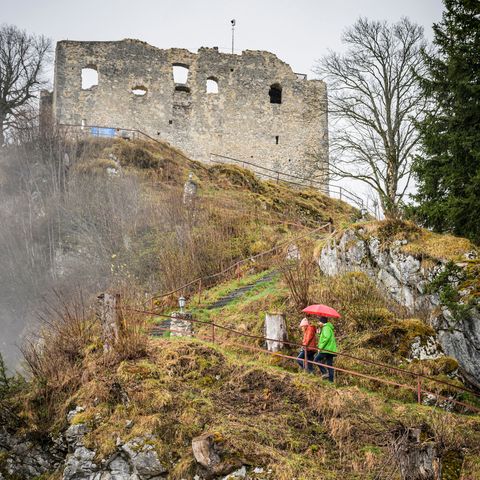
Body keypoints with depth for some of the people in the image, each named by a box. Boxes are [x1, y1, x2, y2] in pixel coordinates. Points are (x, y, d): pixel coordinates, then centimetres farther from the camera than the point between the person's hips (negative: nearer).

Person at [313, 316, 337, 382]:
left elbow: (327, 337, -22)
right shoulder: (329, 328, 24)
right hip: (331, 349, 10)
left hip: (327, 349, -10)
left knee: (316, 359, -5)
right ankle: (331, 380, 5)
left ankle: (325, 372, -12)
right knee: (329, 364, 7)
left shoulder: (326, 327, -8)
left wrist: (321, 346, -19)